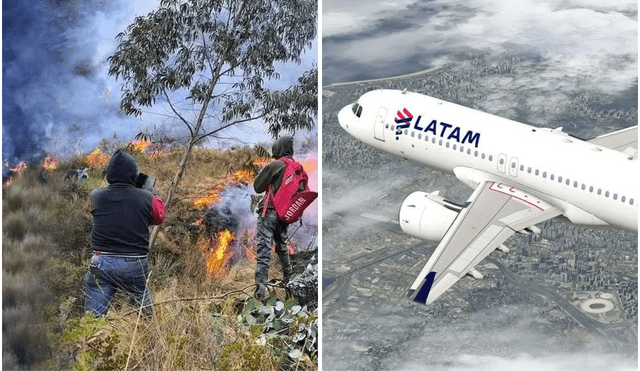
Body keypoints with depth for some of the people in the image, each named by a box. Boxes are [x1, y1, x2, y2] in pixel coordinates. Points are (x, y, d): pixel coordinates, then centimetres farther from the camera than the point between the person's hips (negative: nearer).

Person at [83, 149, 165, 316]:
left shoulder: (97, 196, -3)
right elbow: (159, 218, 12)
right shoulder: (147, 199, -5)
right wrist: (157, 198, 31)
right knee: (147, 312, 17)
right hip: (135, 265, 0)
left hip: (102, 263, 1)